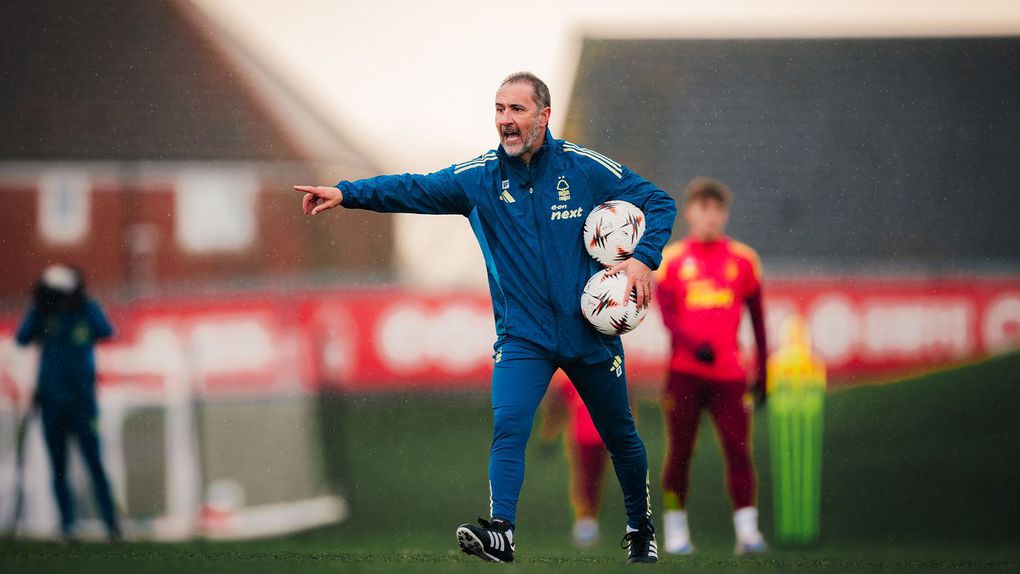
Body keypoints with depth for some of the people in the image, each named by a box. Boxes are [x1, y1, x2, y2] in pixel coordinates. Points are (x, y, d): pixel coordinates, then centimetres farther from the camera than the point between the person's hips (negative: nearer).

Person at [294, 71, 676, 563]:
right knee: (508, 425, -22)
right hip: (523, 335, 0)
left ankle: (641, 529, 33)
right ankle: (500, 532, -27)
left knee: (620, 436, 13)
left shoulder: (585, 169, -7)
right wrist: (346, 194, -20)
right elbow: (413, 190, -8)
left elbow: (659, 203, 0)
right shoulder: (479, 177, -2)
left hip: (590, 331, 0)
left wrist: (643, 259, -15)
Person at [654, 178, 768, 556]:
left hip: (729, 372, 1)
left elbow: (758, 321, 13)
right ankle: (675, 531, 9)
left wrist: (761, 372, 10)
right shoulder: (672, 259, 5)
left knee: (738, 448, -8)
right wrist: (695, 345, -21)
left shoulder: (742, 259, 9)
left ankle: (747, 531, -10)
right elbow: (667, 315, -3)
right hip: (685, 372, -1)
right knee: (680, 451, 2)